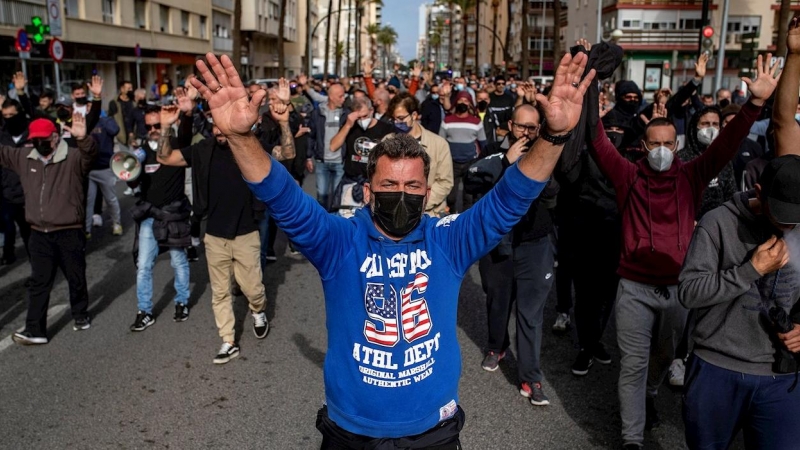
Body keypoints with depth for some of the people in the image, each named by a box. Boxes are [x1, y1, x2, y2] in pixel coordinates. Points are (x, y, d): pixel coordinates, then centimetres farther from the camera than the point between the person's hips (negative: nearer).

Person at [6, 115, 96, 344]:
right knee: (39, 283, 8)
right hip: (39, 234, 4)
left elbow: (90, 153, -32)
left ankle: (81, 315, 34)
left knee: (76, 278, 13)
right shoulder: (23, 157, 6)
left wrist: (83, 139, -54)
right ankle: (35, 330, 13)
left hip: (70, 233, -4)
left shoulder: (73, 157, -12)